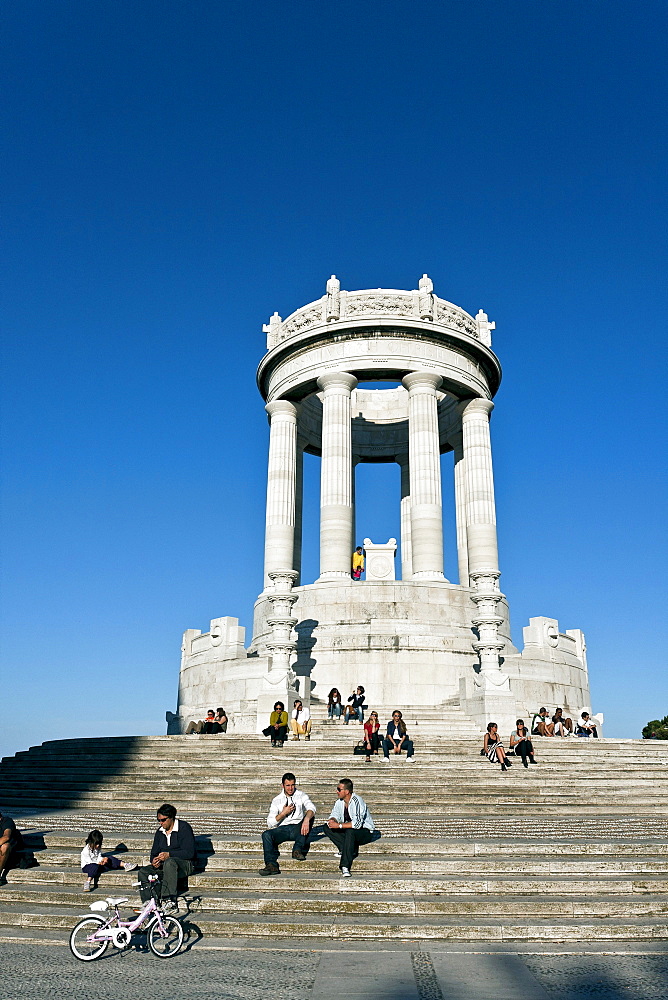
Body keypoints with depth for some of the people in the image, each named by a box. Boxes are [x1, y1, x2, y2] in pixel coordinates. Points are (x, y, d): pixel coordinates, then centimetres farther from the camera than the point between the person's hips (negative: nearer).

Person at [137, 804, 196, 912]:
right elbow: (154, 852, 15)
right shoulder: (160, 831, 12)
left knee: (169, 862, -39)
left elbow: (189, 853, -16)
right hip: (164, 865, 7)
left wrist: (169, 854, -25)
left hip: (184, 864, -7)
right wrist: (154, 860, -10)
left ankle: (170, 901, -38)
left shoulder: (184, 828, -9)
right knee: (143, 872, -14)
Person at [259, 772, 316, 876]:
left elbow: (311, 808, -15)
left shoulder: (301, 795, 7)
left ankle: (298, 850, -32)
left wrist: (306, 820, -36)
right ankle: (271, 865, -36)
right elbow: (270, 824, 3)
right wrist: (283, 813, -10)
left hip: (298, 829, -1)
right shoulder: (276, 800, 10)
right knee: (266, 834, -27)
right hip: (282, 829, 1)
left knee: (309, 817, -29)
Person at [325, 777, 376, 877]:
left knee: (350, 831, -39)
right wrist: (332, 820, -19)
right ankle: (352, 849, -17)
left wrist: (339, 825, -31)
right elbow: (334, 815, 5)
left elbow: (357, 824, -32)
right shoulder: (339, 802, -1)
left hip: (365, 832, -8)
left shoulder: (357, 801, -23)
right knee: (327, 828, -12)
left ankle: (345, 866, -42)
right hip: (348, 831, 8)